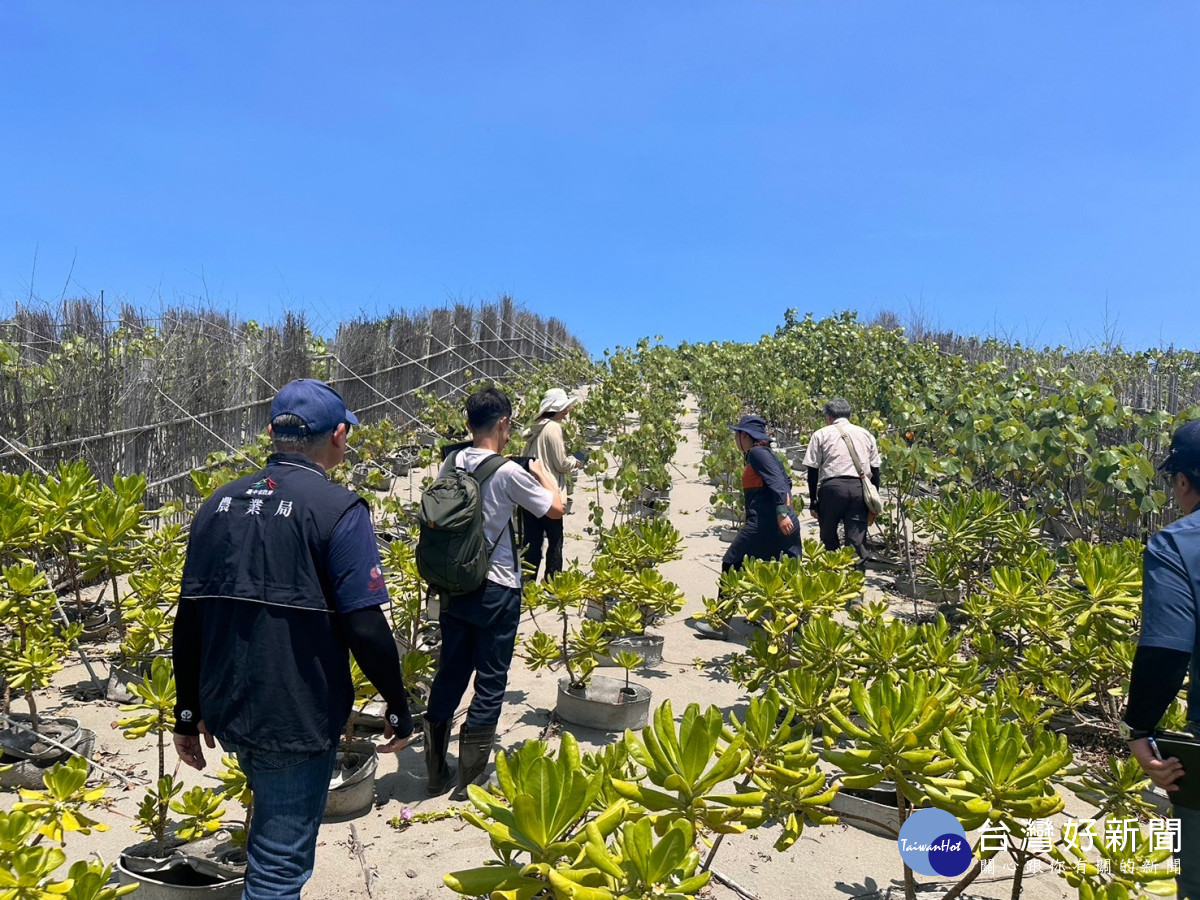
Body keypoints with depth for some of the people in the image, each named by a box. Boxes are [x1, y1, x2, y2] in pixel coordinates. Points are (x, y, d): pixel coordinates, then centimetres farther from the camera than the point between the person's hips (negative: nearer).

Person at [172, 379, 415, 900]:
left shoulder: (219, 505, 3)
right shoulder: (338, 511, -16)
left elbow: (189, 619, 7)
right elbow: (366, 628, -19)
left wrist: (188, 712, 16)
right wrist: (398, 708, -5)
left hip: (227, 712, 7)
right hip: (297, 719, -7)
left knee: (272, 814, 31)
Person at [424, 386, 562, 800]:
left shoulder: (450, 464, -1)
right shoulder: (508, 472, -18)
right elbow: (556, 509, -6)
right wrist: (542, 473, 9)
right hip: (496, 592, -6)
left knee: (449, 675, 16)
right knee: (490, 684, 7)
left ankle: (436, 772, 27)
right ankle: (470, 780, 16)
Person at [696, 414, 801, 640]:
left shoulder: (756, 453, -7)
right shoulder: (768, 454, 21)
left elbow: (776, 482, -18)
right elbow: (786, 481, 23)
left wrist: (781, 513, -25)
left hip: (765, 522, -9)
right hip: (786, 522, 9)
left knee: (732, 566, 3)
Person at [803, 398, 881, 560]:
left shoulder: (821, 434, 9)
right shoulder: (866, 434, 18)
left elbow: (812, 470, 4)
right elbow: (875, 470, 15)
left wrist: (813, 503, 7)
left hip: (832, 486, -2)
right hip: (859, 487, 2)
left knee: (829, 540, 11)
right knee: (857, 541, 3)